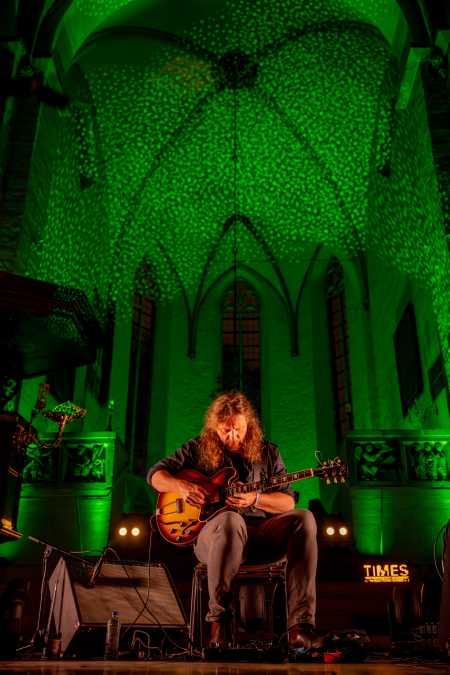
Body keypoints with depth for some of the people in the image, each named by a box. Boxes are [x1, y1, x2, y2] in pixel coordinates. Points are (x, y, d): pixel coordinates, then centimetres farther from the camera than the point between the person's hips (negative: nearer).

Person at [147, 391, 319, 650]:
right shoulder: (198, 449, 9)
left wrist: (255, 499, -15)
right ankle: (218, 617, -26)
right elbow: (155, 473, 9)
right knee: (230, 521, -40)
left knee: (303, 518, -27)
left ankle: (301, 624, -32)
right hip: (210, 536, -2)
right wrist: (180, 485, -13)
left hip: (261, 535, 3)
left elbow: (288, 501, 6)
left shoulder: (267, 452, 12)